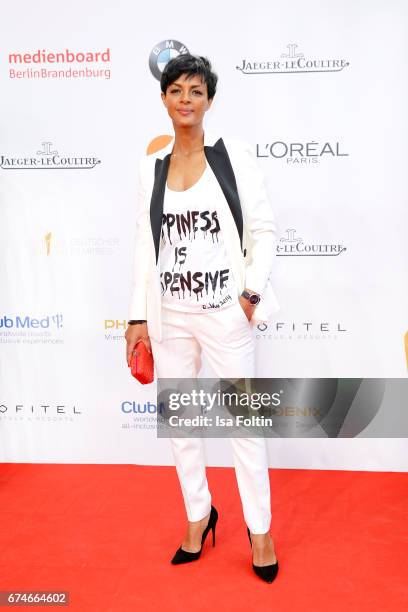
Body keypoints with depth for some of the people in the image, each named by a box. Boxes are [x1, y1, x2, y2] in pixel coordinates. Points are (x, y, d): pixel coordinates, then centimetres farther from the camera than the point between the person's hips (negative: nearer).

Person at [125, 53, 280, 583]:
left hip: (225, 313, -3)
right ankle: (198, 514, 35)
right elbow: (144, 245, 7)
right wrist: (139, 316, 4)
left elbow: (264, 228, -2)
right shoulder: (151, 167, 8)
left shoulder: (234, 154, -1)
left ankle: (260, 528, 26)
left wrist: (253, 289, -13)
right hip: (170, 316, 4)